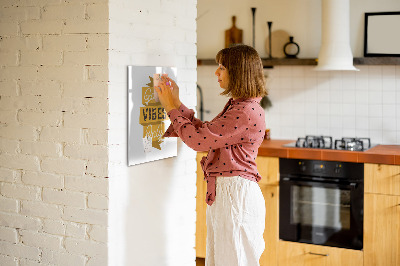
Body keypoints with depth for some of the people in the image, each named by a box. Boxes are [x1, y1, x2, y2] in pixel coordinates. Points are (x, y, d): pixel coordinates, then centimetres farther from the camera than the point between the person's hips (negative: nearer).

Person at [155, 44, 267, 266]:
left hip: (236, 194, -10)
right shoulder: (236, 106, 13)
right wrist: (177, 103, 15)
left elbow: (198, 140, -19)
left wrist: (171, 108, -8)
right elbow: (205, 132, 18)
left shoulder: (246, 112, -20)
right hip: (223, 192, 10)